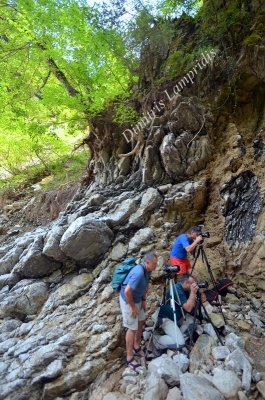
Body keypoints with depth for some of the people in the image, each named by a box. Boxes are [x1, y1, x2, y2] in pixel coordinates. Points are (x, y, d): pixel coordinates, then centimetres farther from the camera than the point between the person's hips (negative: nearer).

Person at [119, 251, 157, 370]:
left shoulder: (147, 270, -6)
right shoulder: (139, 273, -35)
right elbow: (127, 291, -34)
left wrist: (143, 300, 8)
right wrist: (133, 307, -21)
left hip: (137, 299, 9)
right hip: (127, 300, -9)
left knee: (141, 321, 19)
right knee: (132, 328, -1)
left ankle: (137, 348, 36)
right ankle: (130, 358, 13)